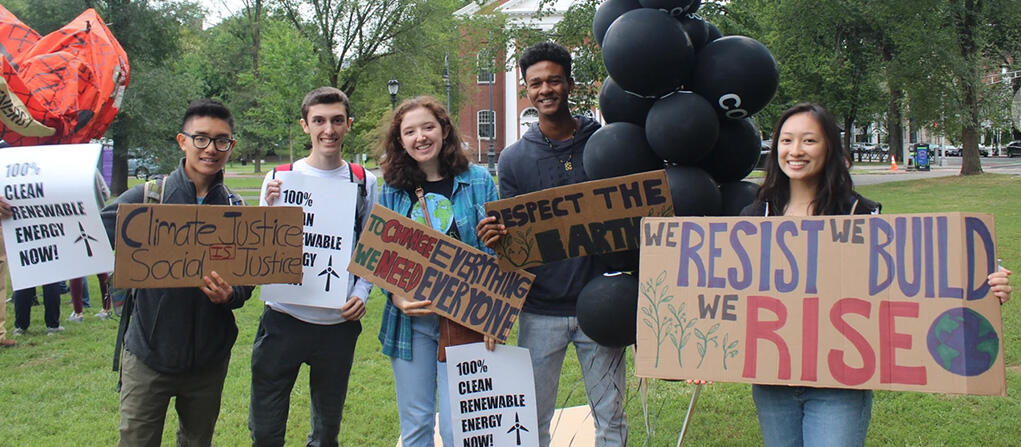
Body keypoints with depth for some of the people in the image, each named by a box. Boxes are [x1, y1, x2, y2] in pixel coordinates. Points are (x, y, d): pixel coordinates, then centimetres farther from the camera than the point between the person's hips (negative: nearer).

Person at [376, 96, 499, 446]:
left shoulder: (477, 181, -2)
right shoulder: (392, 190, 5)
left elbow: (497, 252, -3)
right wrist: (397, 297, -12)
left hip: (463, 321, -3)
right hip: (409, 320, 3)